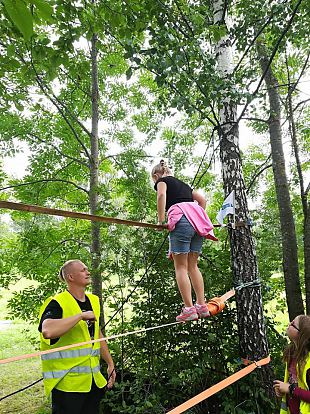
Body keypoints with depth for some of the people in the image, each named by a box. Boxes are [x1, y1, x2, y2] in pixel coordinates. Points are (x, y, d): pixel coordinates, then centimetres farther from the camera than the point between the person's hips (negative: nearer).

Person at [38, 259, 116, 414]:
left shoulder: (94, 301, 9)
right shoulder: (57, 303, -14)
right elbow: (47, 331, -34)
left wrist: (110, 363, 17)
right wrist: (81, 315, -28)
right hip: (67, 382, -7)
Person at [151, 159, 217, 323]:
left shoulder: (162, 181, 14)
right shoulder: (183, 184, 33)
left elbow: (161, 195, -9)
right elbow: (202, 200, 27)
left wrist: (161, 220, -10)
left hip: (181, 219, -7)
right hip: (198, 221, 7)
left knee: (180, 267, -2)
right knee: (193, 265, 12)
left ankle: (189, 309, -5)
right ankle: (202, 306, 11)